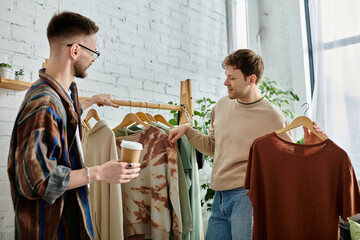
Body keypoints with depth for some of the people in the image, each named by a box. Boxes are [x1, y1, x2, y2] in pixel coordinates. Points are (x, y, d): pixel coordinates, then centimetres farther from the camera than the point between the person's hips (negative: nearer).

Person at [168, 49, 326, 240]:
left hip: (246, 196, -5)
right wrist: (187, 130, 9)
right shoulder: (221, 106, 9)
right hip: (219, 197, 6)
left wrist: (306, 146, -19)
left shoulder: (272, 117, -7)